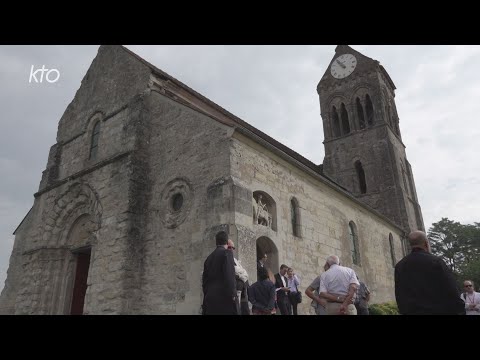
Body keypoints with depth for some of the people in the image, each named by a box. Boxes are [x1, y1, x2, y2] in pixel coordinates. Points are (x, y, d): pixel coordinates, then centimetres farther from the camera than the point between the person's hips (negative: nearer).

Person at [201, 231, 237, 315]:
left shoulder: (209, 257, 16)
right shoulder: (227, 253, -4)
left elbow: (205, 279, 17)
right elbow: (229, 276, -15)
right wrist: (232, 294, -12)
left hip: (210, 296, 7)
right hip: (223, 296, -7)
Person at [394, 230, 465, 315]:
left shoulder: (399, 266, 4)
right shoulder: (435, 261, -10)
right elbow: (452, 292, -10)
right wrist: (460, 311, -2)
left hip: (411, 311, 4)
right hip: (438, 311, -4)